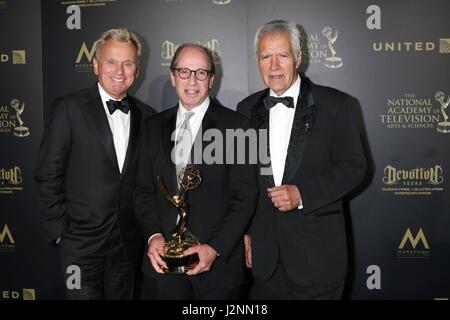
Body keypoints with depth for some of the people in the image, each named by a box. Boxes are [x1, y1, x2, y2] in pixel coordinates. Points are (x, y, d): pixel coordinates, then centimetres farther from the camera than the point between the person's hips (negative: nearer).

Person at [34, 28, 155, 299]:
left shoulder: (146, 116, 5)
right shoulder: (70, 109, -6)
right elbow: (48, 176, -6)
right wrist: (60, 231, -7)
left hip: (130, 243, 4)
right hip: (83, 242, -3)